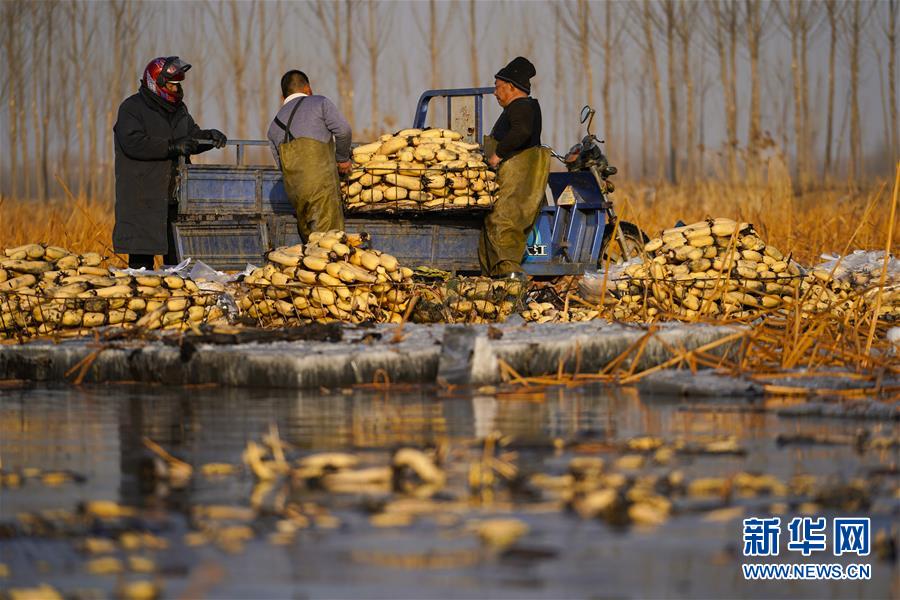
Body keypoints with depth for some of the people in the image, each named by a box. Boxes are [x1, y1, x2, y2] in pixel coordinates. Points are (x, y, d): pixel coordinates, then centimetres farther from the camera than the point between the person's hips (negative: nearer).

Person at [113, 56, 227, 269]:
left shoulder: (178, 109, 16)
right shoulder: (132, 108, -7)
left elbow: (192, 137, 23)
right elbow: (133, 143, -21)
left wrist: (210, 136, 1)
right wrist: (172, 146, -27)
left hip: (173, 199, 7)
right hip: (142, 201, -7)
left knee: (178, 257, 9)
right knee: (142, 259, -5)